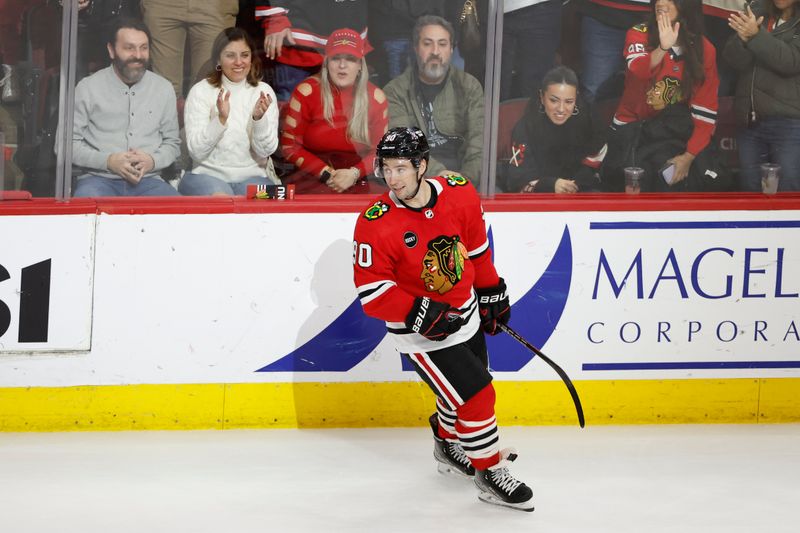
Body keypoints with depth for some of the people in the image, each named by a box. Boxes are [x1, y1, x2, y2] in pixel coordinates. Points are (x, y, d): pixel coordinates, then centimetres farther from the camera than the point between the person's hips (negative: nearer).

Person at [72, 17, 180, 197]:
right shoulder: (88, 88, 4)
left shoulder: (164, 89, 13)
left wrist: (152, 161, -5)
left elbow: (172, 142, 18)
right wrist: (108, 161, -12)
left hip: (147, 180, 3)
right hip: (99, 179, -3)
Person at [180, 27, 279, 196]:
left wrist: (259, 118, -21)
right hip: (208, 174, -1)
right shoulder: (200, 92, -1)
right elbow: (196, 151, -9)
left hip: (253, 176, 1)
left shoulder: (263, 92, 5)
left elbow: (265, 151, -2)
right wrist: (221, 119, -24)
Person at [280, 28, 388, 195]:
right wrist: (326, 174, -12)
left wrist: (354, 174, -12)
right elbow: (290, 146, -1)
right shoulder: (306, 92, -1)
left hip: (358, 182, 2)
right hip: (311, 181, -2)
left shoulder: (375, 98, 4)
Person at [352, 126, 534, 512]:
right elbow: (371, 291, -22)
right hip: (421, 333, -6)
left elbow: (477, 247, 6)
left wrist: (492, 292, 14)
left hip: (466, 314, 6)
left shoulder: (460, 194, -12)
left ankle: (448, 445, 50)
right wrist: (423, 314, -31)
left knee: (461, 390, 22)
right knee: (475, 395, -9)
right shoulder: (376, 224, -25)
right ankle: (490, 475, 10)